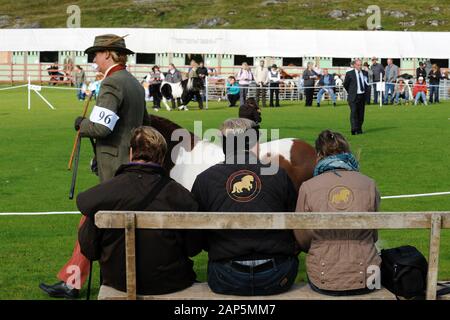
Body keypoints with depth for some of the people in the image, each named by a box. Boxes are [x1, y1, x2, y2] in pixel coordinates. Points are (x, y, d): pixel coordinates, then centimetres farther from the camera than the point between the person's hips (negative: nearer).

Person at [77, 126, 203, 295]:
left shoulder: (102, 192, -13)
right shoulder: (181, 196, -14)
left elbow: (89, 249, -7)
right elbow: (193, 248, -4)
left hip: (119, 282, 1)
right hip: (170, 283, -1)